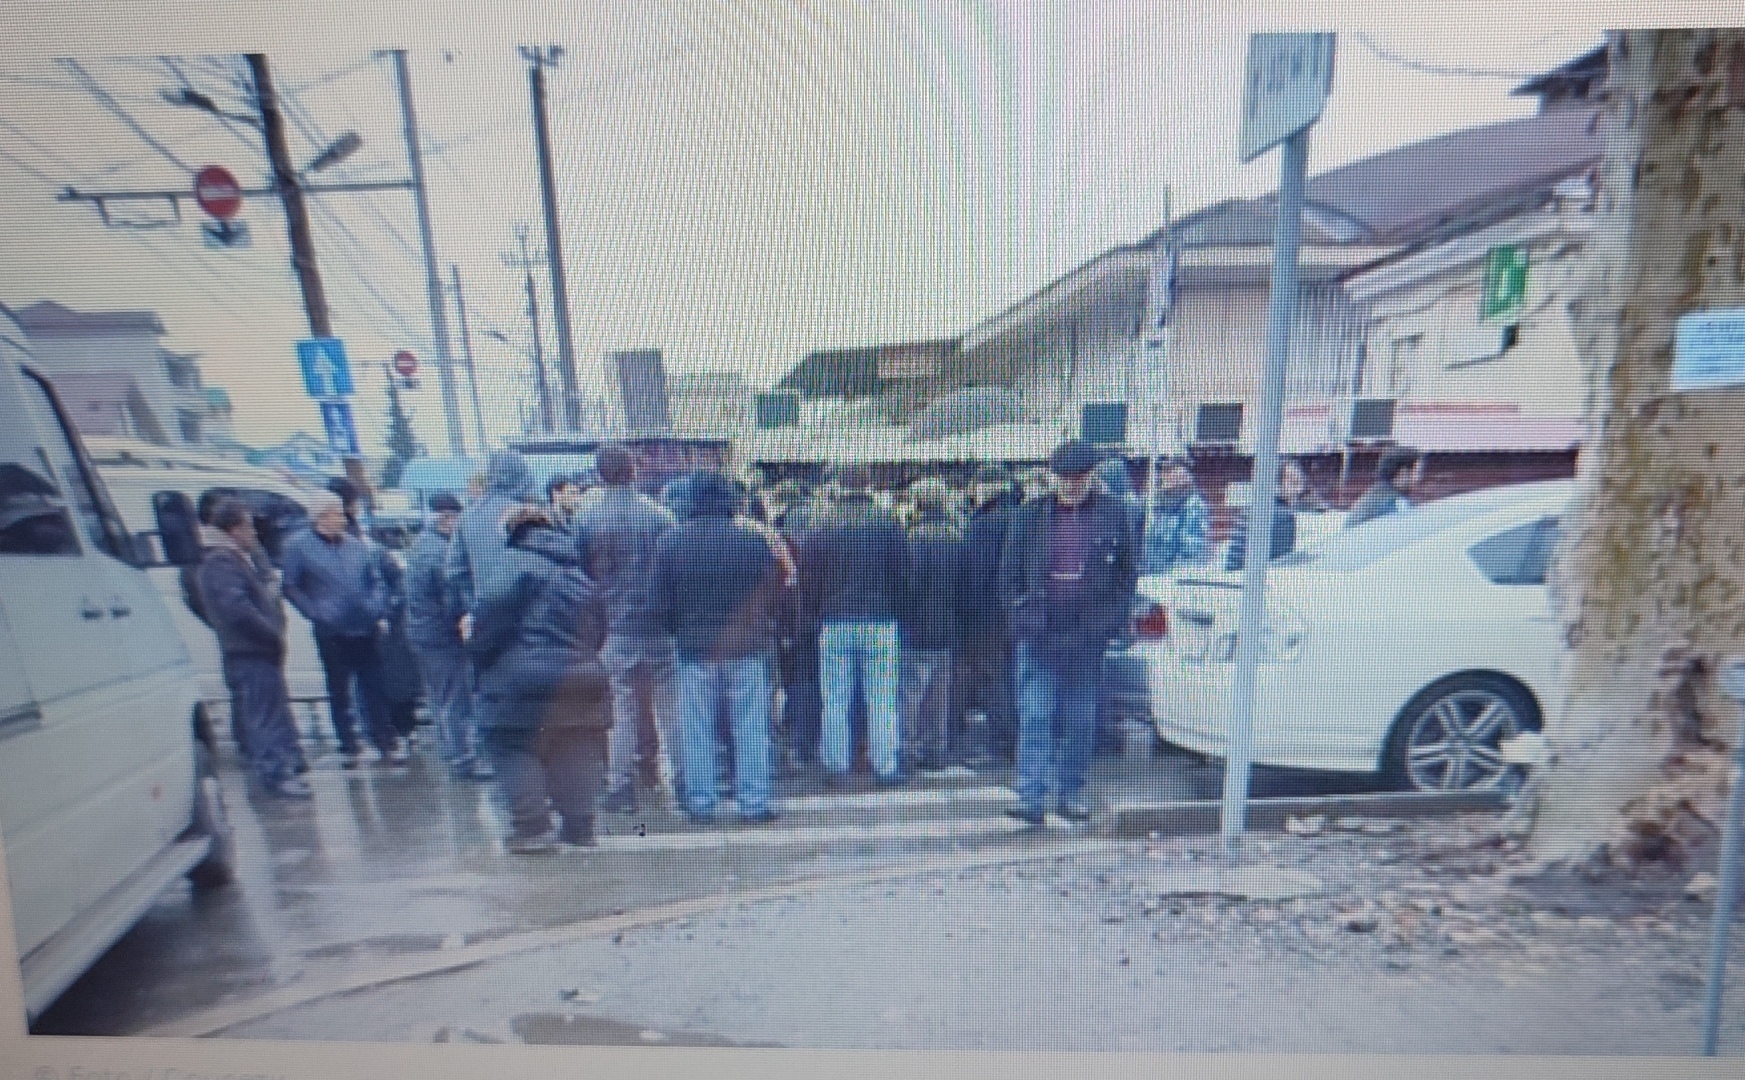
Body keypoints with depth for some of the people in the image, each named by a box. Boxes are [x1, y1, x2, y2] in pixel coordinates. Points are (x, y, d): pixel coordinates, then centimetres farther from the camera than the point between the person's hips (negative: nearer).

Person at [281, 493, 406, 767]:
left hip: (367, 629, 3)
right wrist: (316, 613, -10)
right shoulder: (298, 546, -1)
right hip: (332, 633, -2)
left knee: (375, 689, 7)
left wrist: (378, 609, 3)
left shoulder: (357, 544, 10)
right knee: (339, 692, 9)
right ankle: (348, 748, 21)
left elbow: (377, 580, 16)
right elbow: (290, 587, -2)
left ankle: (388, 743, 15)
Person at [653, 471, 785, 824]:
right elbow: (774, 588, 1)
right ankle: (754, 801, 12)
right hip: (748, 648, 0)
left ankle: (701, 803, 16)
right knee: (751, 728, 7)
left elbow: (661, 604, 2)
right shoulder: (753, 539, -3)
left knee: (697, 731, 10)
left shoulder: (670, 543, 0)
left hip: (695, 649, 1)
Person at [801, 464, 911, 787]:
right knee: (882, 700, 5)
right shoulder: (888, 523, 0)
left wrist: (817, 615, 15)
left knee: (835, 701, 8)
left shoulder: (823, 526, 1)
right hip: (880, 621, 0)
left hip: (835, 623, 1)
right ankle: (885, 767, 8)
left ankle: (835, 767, 13)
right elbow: (902, 573, 2)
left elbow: (808, 579, 4)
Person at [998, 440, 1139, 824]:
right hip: (1038, 635, 0)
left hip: (1088, 637, 1)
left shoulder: (1112, 515, 4)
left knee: (1080, 720, 10)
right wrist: (1022, 614, -1)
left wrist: (1109, 618, 1)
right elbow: (1009, 573, 8)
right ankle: (1031, 797, 3)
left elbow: (1129, 572, 11)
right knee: (1034, 718, -3)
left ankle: (1071, 792, 25)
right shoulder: (1031, 515, 4)